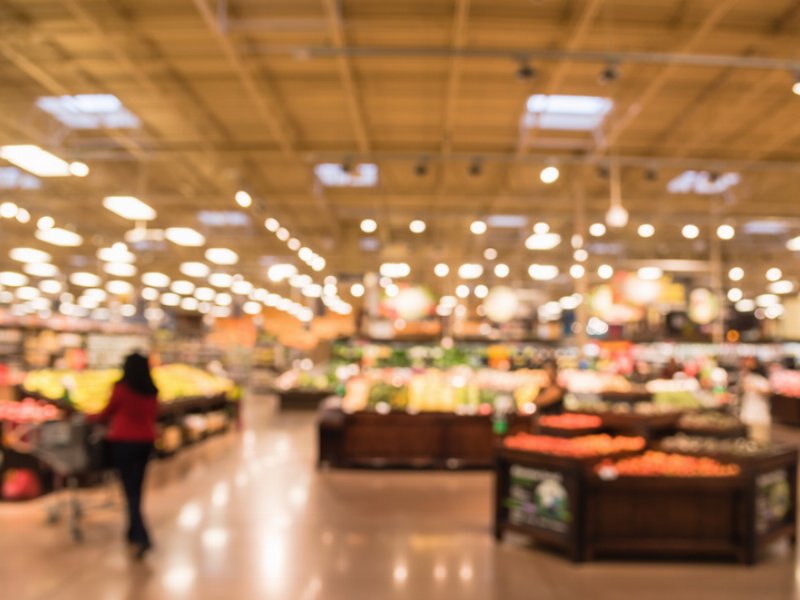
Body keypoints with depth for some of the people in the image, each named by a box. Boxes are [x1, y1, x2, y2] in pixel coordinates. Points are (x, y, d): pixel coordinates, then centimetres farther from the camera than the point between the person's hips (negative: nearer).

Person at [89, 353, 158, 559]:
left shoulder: (121, 388, -10)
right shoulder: (152, 392, 3)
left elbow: (107, 413, 3)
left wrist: (92, 418, 23)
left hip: (124, 442, -5)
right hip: (145, 441, 5)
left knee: (130, 490, -5)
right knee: (136, 489, 17)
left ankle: (142, 537, -15)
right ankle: (134, 533, 27)